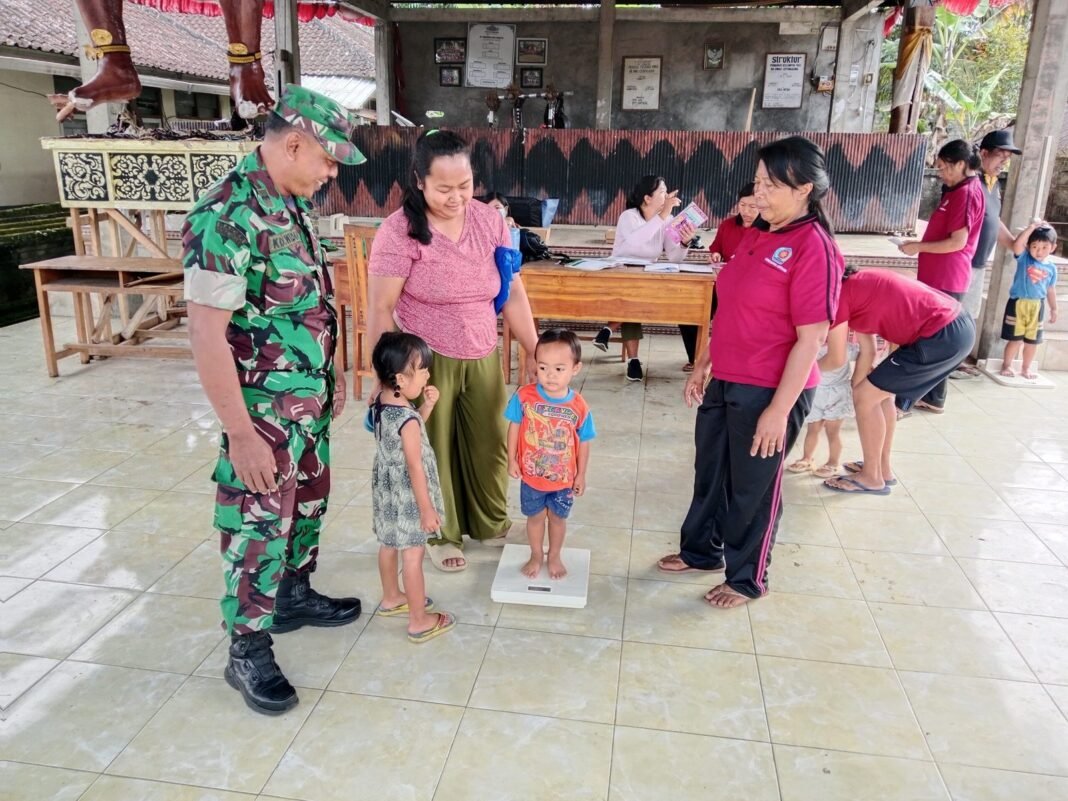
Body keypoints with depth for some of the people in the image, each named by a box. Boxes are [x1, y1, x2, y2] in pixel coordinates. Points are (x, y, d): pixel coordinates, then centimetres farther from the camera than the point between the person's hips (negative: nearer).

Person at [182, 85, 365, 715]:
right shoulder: (227, 217, -23)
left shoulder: (293, 206, 5)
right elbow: (207, 334, -24)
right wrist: (241, 434, -23)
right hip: (264, 409, -9)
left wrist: (332, 375, 18)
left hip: (311, 399, 9)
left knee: (308, 506, 22)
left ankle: (295, 596, 43)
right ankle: (248, 651, 22)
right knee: (259, 529, 4)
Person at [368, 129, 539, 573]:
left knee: (489, 443, 14)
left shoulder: (489, 221, -1)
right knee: (432, 449, 10)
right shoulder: (400, 230, -15)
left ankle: (490, 522, 38)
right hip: (425, 361, -4)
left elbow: (513, 292, 3)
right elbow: (380, 308, -13)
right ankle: (441, 534, 31)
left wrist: (536, 352, 2)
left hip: (483, 358, 4)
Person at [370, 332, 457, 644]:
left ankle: (391, 598, 43)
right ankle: (420, 621, 15)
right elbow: (415, 467, -25)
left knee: (388, 545, 23)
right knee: (413, 556, 3)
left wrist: (427, 406, 2)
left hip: (386, 489, 9)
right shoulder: (408, 417, -28)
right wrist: (427, 509, -18)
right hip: (408, 496, -9)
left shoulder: (379, 403, -2)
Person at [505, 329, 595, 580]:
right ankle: (536, 555, 45)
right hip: (531, 475, 0)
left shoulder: (578, 406, -18)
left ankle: (555, 556, 46)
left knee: (558, 517, 21)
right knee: (535, 516, 20)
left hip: (564, 478, 0)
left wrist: (581, 475, 0)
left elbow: (583, 442, -6)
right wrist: (512, 460, -3)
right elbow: (514, 427, -5)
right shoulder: (524, 396, -19)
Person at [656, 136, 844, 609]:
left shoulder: (813, 248, -17)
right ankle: (701, 551, 43)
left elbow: (811, 339, -19)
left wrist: (779, 409, -20)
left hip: (770, 391, -8)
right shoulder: (757, 236, 7)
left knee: (753, 487, 9)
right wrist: (703, 365, 15)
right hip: (725, 382, 8)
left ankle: (747, 579, 31)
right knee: (710, 473, 21)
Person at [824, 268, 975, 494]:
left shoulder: (838, 295, -9)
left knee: (866, 397, 2)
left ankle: (872, 477, 15)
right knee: (880, 392, 20)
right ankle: (884, 469, 31)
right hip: (957, 324, 9)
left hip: (942, 336, -9)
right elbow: (868, 351, 18)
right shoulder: (855, 288, 18)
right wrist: (851, 390, 17)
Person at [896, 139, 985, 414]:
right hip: (942, 277, 10)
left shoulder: (966, 193, -15)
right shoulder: (963, 190, 16)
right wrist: (920, 244, 10)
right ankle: (934, 398, 23)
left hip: (944, 279, -10)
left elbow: (957, 242, -19)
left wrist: (919, 247, -12)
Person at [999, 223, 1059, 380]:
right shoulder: (1024, 258, -5)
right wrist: (1032, 227, -26)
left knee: (1032, 340, 11)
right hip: (1018, 303, -4)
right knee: (1015, 339, 0)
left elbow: (1051, 290, 13)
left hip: (1037, 306, 4)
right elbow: (1017, 245, -26)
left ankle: (1026, 368, 25)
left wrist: (1053, 309, 16)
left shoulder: (1051, 268, 4)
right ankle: (1006, 365, 15)